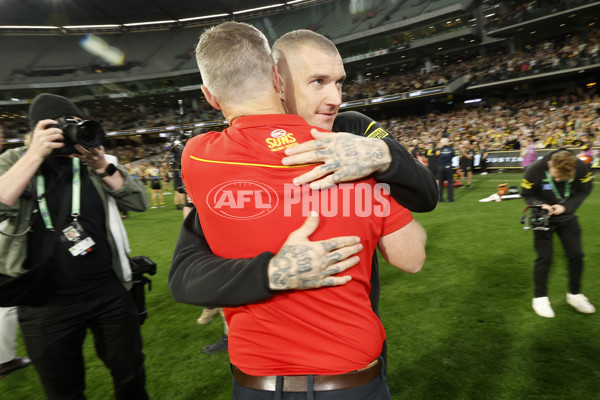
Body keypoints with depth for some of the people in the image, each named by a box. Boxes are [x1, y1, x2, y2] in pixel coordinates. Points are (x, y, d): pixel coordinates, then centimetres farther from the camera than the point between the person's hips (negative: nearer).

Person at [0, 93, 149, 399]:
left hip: (110, 291, 1)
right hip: (45, 305, 0)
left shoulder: (95, 160, 2)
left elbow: (139, 202, -6)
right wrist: (35, 155, -18)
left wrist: (102, 167, -18)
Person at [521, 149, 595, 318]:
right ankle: (540, 297, 11)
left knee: (576, 255, 7)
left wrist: (565, 206, -18)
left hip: (567, 217, 3)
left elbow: (584, 191, -4)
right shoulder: (535, 170, -25)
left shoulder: (581, 168, -18)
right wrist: (540, 205, -28)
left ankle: (575, 294, 27)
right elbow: (527, 194, -10)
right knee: (544, 257, -4)